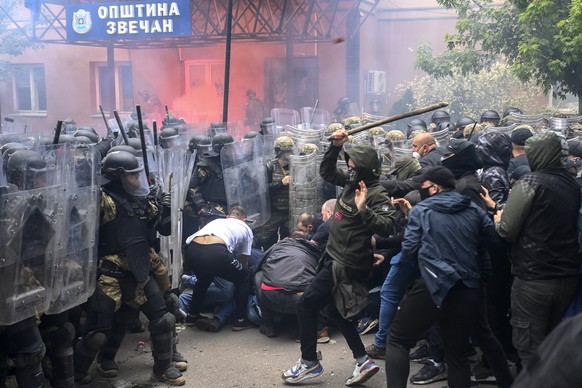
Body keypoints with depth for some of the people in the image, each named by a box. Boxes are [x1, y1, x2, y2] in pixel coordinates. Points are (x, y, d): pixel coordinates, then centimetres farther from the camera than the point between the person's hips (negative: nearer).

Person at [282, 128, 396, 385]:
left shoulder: (377, 195, -18)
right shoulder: (351, 182, 6)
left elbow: (386, 227, -28)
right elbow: (326, 171, 18)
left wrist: (363, 210, -39)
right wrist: (335, 146, 5)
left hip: (345, 264, -10)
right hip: (333, 257, 10)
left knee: (306, 306, -3)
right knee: (335, 310, 18)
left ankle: (309, 363, 12)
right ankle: (363, 361, 23)